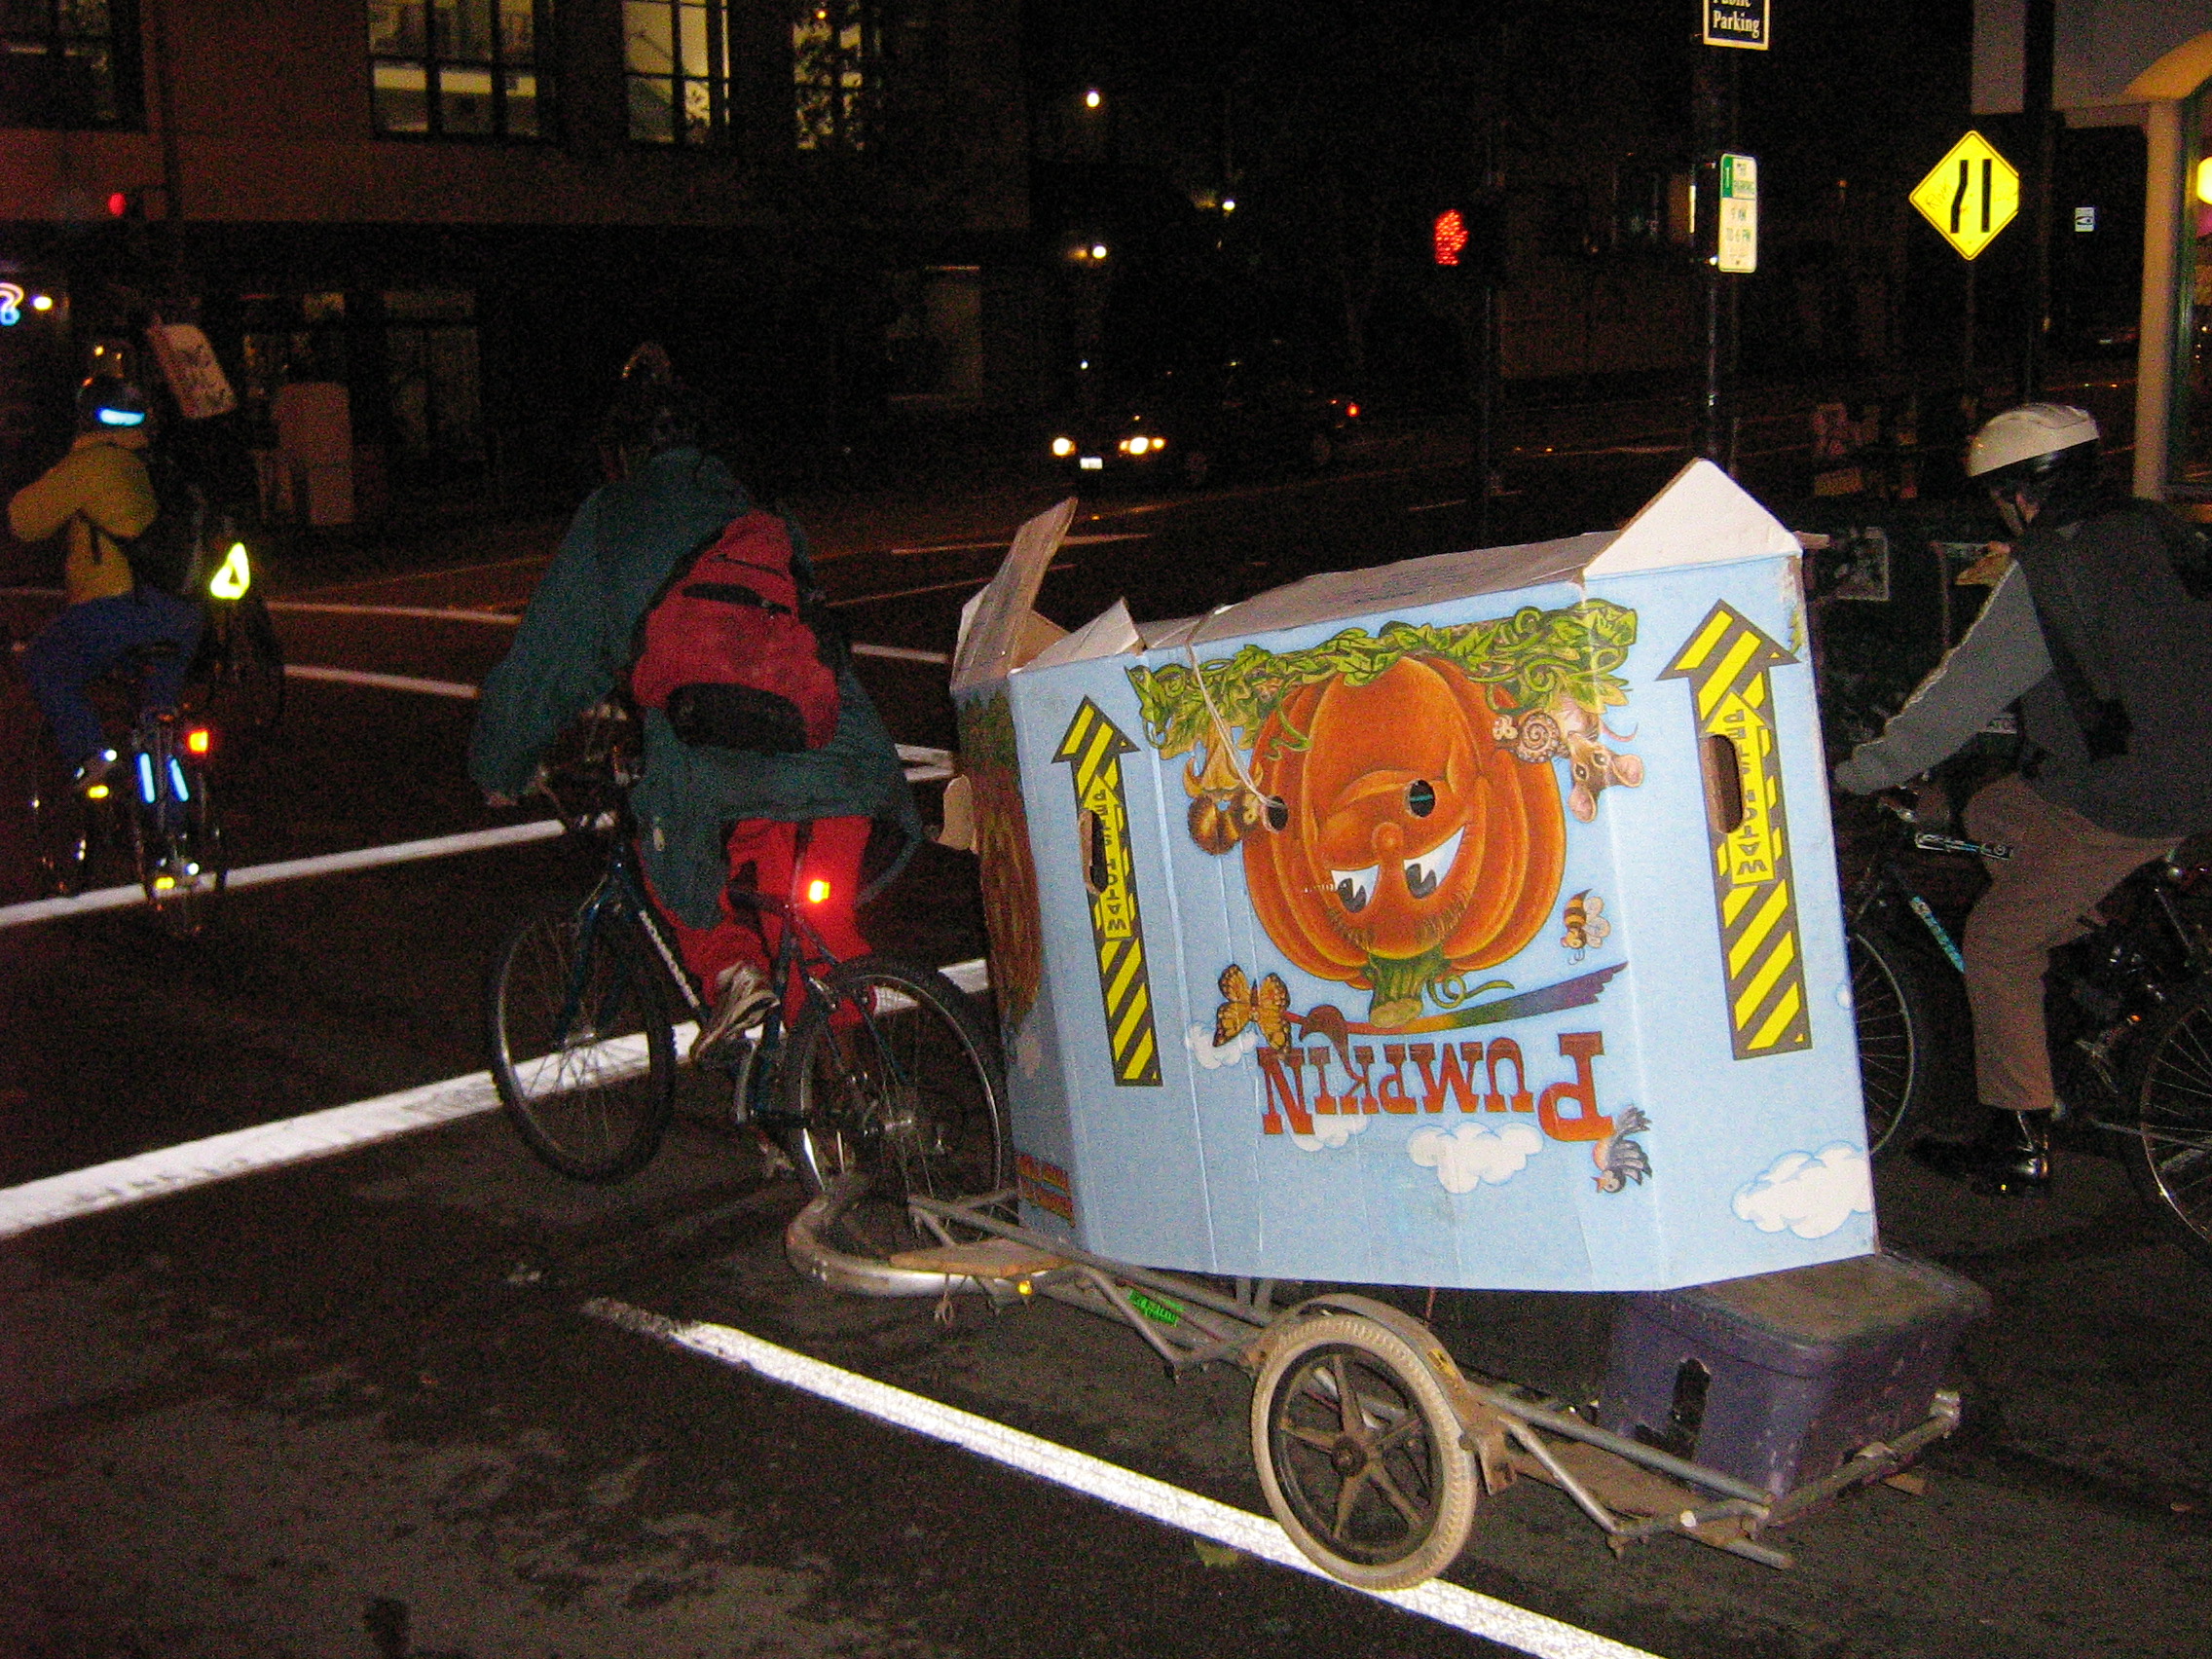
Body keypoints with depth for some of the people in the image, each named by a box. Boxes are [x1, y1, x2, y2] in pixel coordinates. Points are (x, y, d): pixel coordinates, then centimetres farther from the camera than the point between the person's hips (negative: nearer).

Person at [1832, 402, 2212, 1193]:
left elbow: (1963, 693, -15)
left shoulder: (2049, 569, -16)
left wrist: (1856, 772, -6)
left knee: (1998, 941, 2)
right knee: (1989, 815, 24)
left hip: (2123, 803, -9)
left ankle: (2019, 1143, 6)